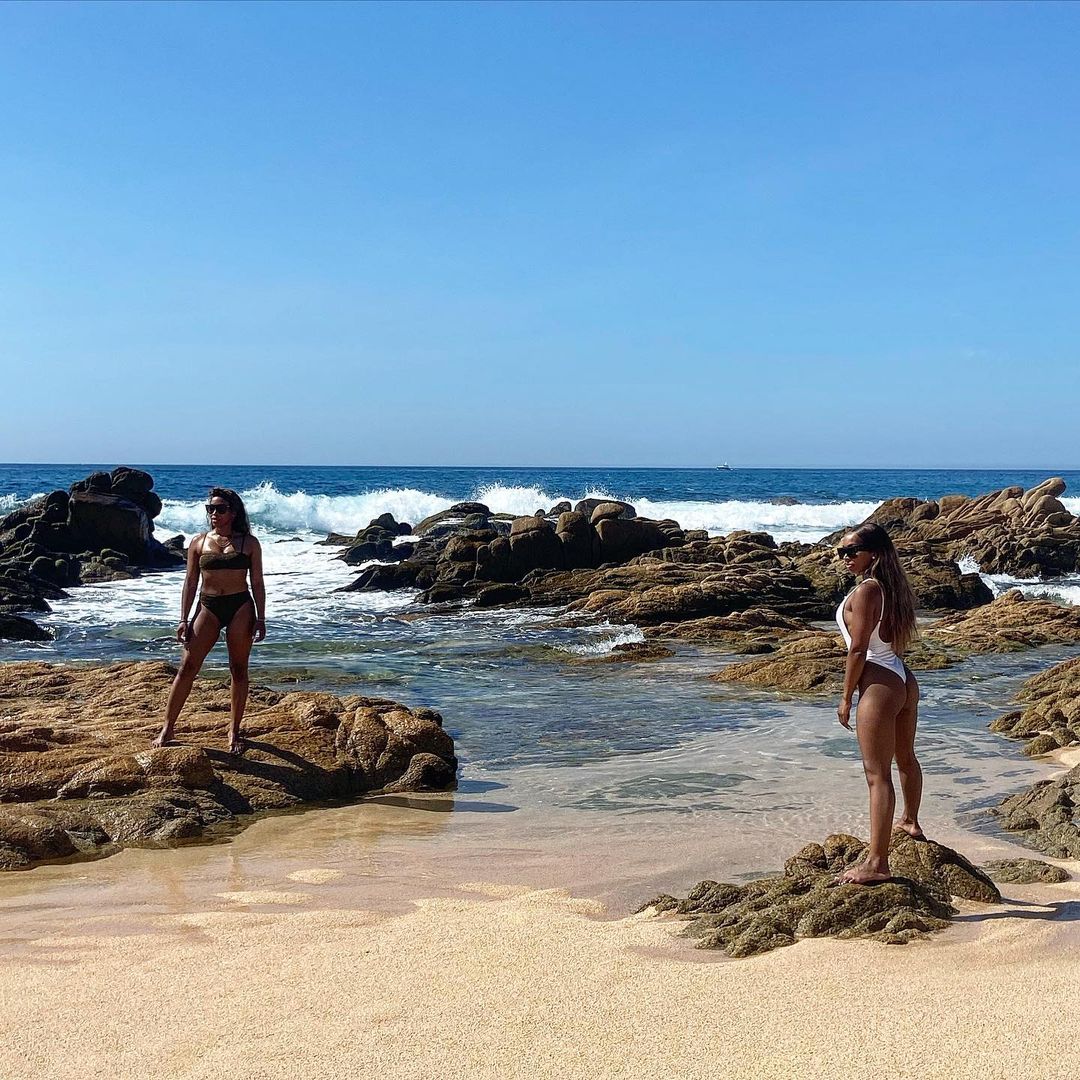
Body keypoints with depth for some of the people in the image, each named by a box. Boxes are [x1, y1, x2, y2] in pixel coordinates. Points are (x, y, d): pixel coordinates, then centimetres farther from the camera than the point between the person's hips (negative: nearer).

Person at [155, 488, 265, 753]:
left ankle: (234, 731, 14)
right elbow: (190, 582, 7)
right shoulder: (199, 543, 6)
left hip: (241, 607, -1)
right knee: (187, 667, -5)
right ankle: (167, 728, 1)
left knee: (238, 670, 4)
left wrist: (260, 619, -1)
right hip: (208, 607, 1)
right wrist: (184, 620, 2)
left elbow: (257, 583, 5)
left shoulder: (249, 543, 3)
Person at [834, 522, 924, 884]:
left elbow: (858, 649, -18)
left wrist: (846, 698, -10)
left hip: (879, 685, -10)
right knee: (906, 758, 29)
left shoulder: (865, 591, -16)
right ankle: (911, 822, 52)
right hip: (904, 681, 10)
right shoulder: (894, 587, 11)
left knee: (877, 774, -10)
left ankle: (876, 862, -11)